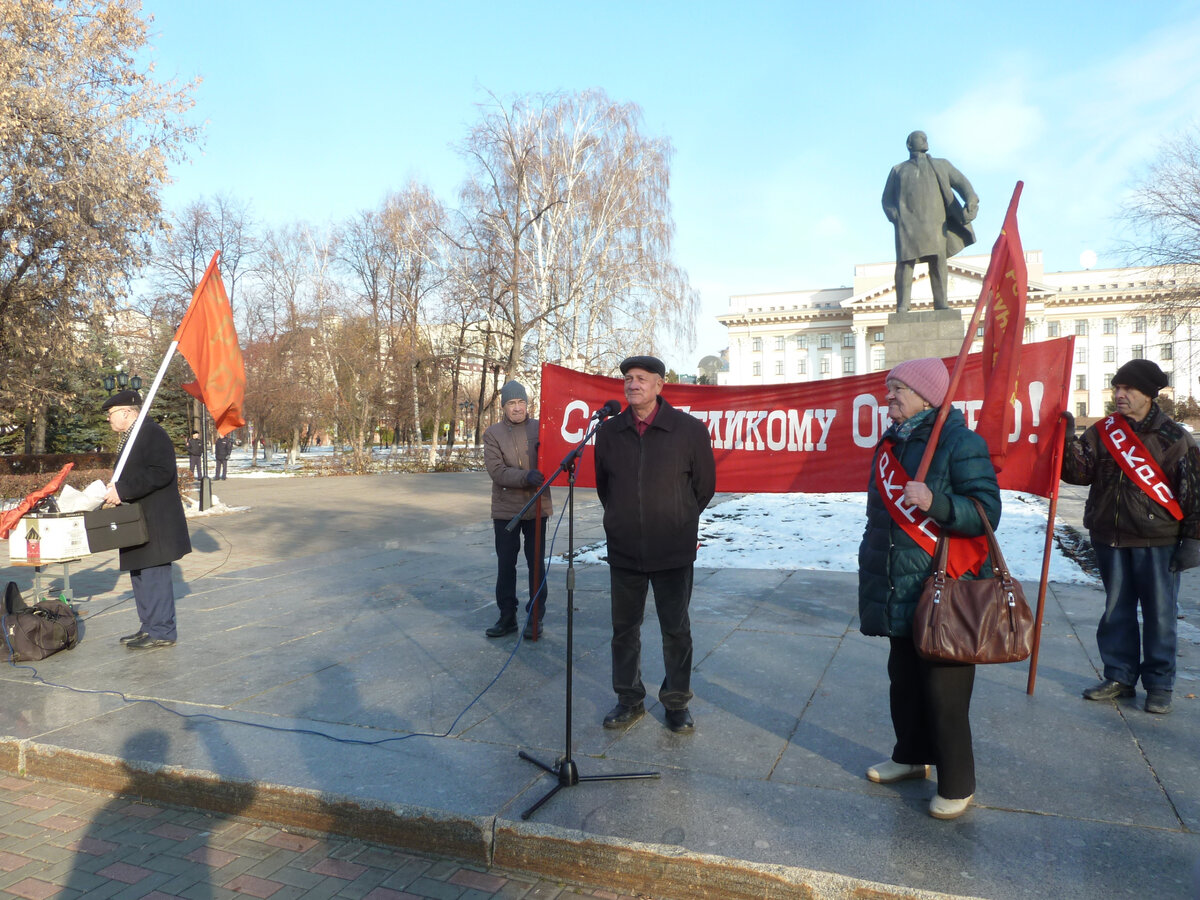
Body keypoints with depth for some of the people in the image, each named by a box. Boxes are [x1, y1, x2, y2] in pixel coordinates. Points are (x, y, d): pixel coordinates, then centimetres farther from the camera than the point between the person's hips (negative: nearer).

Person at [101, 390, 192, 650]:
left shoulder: (152, 433, -14)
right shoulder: (131, 438, 19)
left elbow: (161, 472, -24)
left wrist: (123, 490, -24)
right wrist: (116, 490, 10)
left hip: (155, 523, -11)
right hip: (139, 523, 11)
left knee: (154, 576, -7)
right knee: (141, 574, 16)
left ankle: (162, 632, 1)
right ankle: (149, 627, 25)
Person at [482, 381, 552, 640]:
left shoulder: (540, 428, 0)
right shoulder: (493, 434, -2)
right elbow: (496, 470, -13)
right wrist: (526, 476, -27)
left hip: (536, 507, 0)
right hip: (506, 509, 0)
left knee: (537, 563, 8)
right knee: (505, 564, 10)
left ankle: (536, 617, 20)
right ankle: (507, 616, 23)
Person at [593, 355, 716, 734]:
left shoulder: (690, 429, -8)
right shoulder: (609, 431, 1)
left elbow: (704, 485, 5)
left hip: (674, 552, -3)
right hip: (624, 550, 3)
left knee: (676, 630, 9)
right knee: (624, 628, 12)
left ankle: (677, 702, 26)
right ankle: (629, 699, 29)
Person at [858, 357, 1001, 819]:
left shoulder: (959, 442, -12)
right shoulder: (892, 441, 11)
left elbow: (986, 513, -18)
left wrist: (934, 501, -33)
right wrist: (871, 567, 22)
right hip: (899, 594, 8)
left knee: (944, 693, 1)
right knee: (904, 680, 19)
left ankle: (957, 786, 17)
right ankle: (911, 755, 38)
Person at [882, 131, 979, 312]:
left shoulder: (941, 166, 28)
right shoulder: (898, 170, 25)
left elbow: (962, 183, 20)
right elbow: (887, 199, 19)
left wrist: (971, 202, -1)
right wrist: (895, 216, -2)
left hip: (934, 221, 2)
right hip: (907, 222, -1)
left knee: (938, 260, -6)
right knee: (905, 261, -13)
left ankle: (941, 304, -3)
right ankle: (902, 306, -14)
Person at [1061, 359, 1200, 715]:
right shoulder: (1102, 432, 4)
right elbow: (1077, 473, -4)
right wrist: (1069, 439, -19)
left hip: (1157, 542, -3)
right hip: (1110, 538, 4)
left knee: (1160, 615, 4)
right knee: (1116, 611, 12)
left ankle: (1159, 686, 17)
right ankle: (1120, 677, 24)